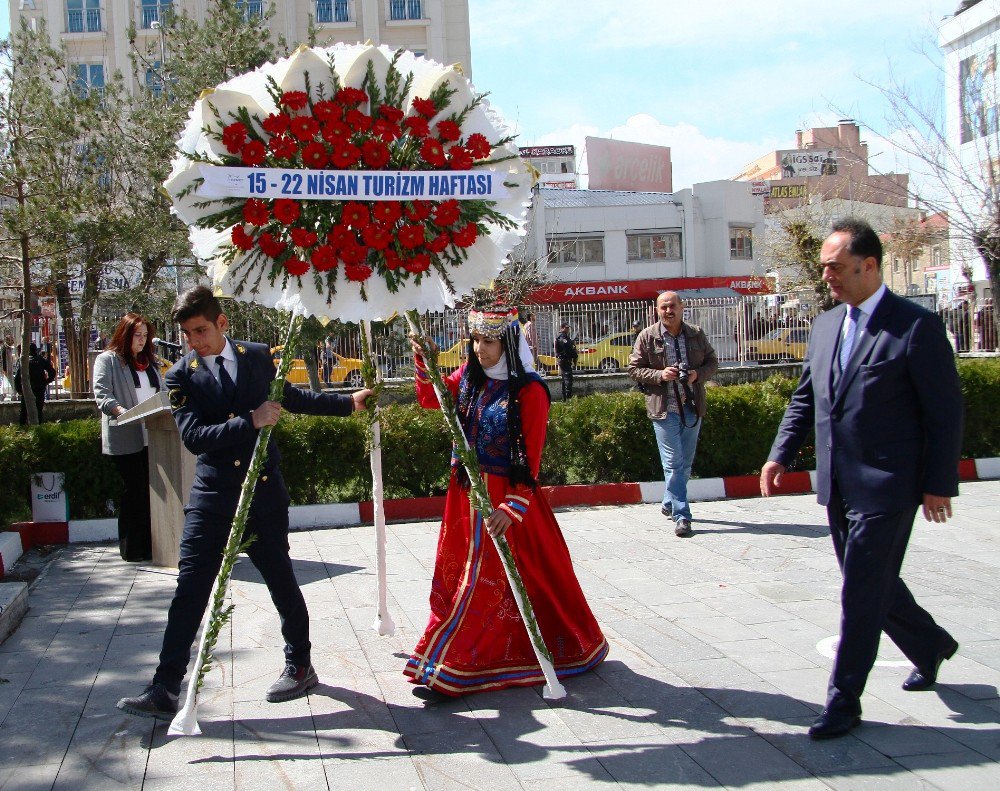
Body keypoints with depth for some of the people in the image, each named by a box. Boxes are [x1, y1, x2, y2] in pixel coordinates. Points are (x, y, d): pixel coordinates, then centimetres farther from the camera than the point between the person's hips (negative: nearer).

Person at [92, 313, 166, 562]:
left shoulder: (150, 361, 21)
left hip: (152, 436, 6)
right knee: (134, 490, -3)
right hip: (125, 438, -6)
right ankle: (131, 548, 4)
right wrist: (123, 412, -26)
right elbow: (102, 396, -10)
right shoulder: (107, 360, 1)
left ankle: (150, 545, 10)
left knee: (152, 490, 4)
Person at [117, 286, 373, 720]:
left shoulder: (258, 356, 2)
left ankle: (300, 666, 30)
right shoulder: (181, 376, -3)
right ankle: (165, 689, 2)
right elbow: (193, 436, -16)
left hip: (264, 491, 1)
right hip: (212, 496, -1)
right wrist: (251, 422, -23)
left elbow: (291, 398, 21)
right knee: (190, 590, -4)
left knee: (281, 581, 11)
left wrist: (348, 403, 27)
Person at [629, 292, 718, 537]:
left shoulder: (696, 334, 7)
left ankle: (669, 504, 31)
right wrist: (660, 375, -16)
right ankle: (681, 515, -5)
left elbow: (712, 361, 13)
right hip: (664, 409, -4)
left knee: (685, 462, 13)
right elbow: (633, 368, 0)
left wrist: (698, 374, -8)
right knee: (673, 463, -6)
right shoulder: (647, 337, -2)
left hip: (692, 407, 4)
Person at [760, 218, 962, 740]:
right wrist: (781, 455, 5)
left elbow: (946, 412, -9)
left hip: (886, 487, -7)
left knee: (862, 593, -3)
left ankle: (844, 699, 9)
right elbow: (804, 398, 16)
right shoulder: (825, 325, 9)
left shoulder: (917, 327, -11)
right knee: (870, 584, 19)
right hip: (837, 486, 7)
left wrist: (938, 483, -10)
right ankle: (930, 645, 43)